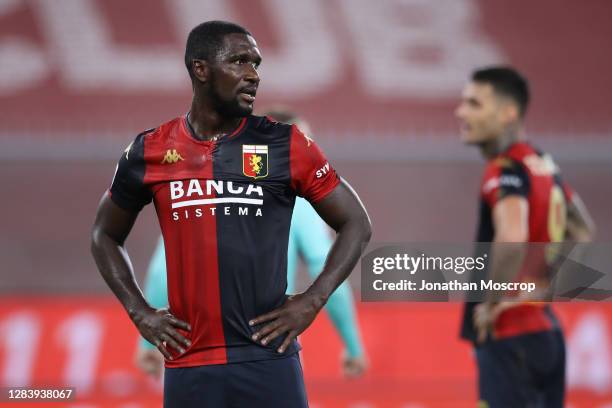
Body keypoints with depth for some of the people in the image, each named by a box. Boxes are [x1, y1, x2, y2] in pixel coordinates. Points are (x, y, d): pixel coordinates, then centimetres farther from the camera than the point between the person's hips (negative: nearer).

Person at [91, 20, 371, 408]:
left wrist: (312, 301, -4)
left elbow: (356, 223, 7)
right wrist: (139, 312, 8)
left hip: (268, 361, -2)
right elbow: (106, 234, 20)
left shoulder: (284, 146, 1)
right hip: (187, 368, 2)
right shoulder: (150, 152, 6)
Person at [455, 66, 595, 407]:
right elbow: (582, 230, 27)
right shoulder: (544, 165, 13)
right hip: (546, 329, 9)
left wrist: (491, 302, -21)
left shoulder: (506, 169, -15)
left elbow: (511, 238, -34)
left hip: (511, 337, -9)